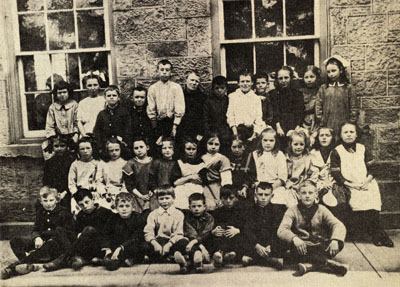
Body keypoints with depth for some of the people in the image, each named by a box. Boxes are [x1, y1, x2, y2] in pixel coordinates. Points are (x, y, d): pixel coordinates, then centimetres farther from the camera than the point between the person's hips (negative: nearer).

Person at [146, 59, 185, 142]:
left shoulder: (176, 87, 2)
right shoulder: (152, 88, 7)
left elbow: (179, 110, -3)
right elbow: (151, 110, 6)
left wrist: (174, 127, -11)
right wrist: (155, 127, -2)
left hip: (173, 121, -1)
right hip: (158, 122, 1)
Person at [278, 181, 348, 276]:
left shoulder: (321, 210, 6)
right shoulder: (293, 210, 2)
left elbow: (339, 225, -9)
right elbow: (282, 230, -12)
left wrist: (335, 240, -31)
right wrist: (294, 238, -35)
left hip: (321, 249, 2)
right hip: (302, 249, -2)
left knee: (339, 243, -24)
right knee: (293, 246, -34)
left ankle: (310, 265, -35)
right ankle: (331, 264, -35)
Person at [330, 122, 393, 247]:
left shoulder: (362, 149, 13)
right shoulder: (336, 152, 3)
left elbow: (372, 168, 11)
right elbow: (336, 174, -3)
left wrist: (367, 180, -9)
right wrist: (351, 185, -13)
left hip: (367, 184, 3)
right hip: (348, 186, -3)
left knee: (373, 198, -22)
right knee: (360, 200, -27)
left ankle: (377, 234, -14)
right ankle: (378, 234, -17)